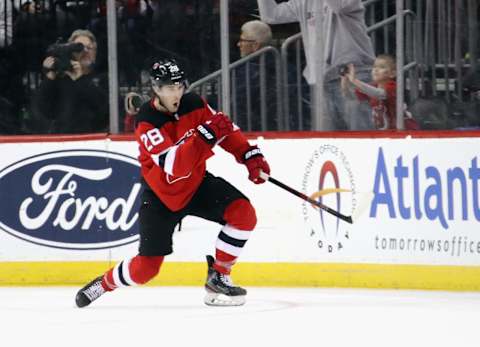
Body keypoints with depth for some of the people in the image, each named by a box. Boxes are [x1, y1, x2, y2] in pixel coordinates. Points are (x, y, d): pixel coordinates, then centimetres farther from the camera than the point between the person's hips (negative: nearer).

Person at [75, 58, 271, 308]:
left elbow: (226, 129, 4)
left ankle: (218, 277, -5)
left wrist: (250, 156, -10)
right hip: (162, 194, -4)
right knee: (146, 268, -4)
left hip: (195, 183, 5)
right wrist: (205, 136, -46)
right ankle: (103, 284, 27)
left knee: (244, 212, -20)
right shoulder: (147, 121, -25)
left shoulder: (193, 104, -9)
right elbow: (172, 167, -36)